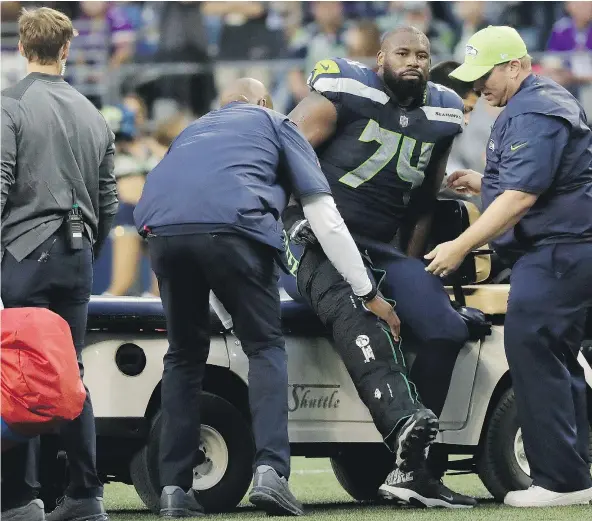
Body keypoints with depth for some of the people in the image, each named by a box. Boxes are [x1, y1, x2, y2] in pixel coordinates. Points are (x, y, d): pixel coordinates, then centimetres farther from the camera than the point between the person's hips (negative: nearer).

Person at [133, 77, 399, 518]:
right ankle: (270, 469, -11)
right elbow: (325, 217, 19)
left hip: (163, 227, 4)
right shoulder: (275, 125, 27)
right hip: (231, 225, -4)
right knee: (265, 346, 8)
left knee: (185, 353, 17)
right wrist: (368, 293, 22)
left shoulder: (194, 131, 39)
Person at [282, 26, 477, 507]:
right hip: (316, 231, -7)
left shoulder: (441, 115, 12)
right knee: (351, 307, -35)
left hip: (379, 246, 7)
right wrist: (294, 218, -15)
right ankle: (405, 426, -57)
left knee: (445, 329, -6)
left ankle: (411, 469, -5)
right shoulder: (348, 93, -7)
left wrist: (412, 263, 16)